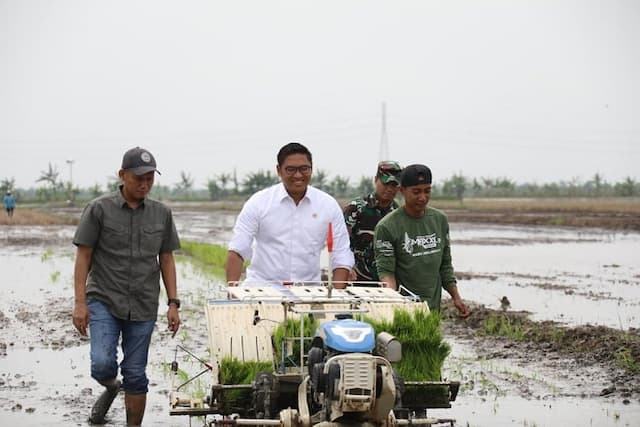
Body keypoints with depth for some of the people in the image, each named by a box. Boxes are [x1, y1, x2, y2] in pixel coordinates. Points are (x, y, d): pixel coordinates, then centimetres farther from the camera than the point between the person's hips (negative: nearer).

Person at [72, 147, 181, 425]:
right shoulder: (99, 210, -3)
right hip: (104, 301, -2)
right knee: (102, 365, -16)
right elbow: (83, 257, -2)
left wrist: (173, 303, 6)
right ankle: (110, 388, 19)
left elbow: (166, 260, 13)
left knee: (136, 376, 4)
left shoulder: (161, 214, 8)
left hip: (143, 307, 3)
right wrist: (80, 302, -8)